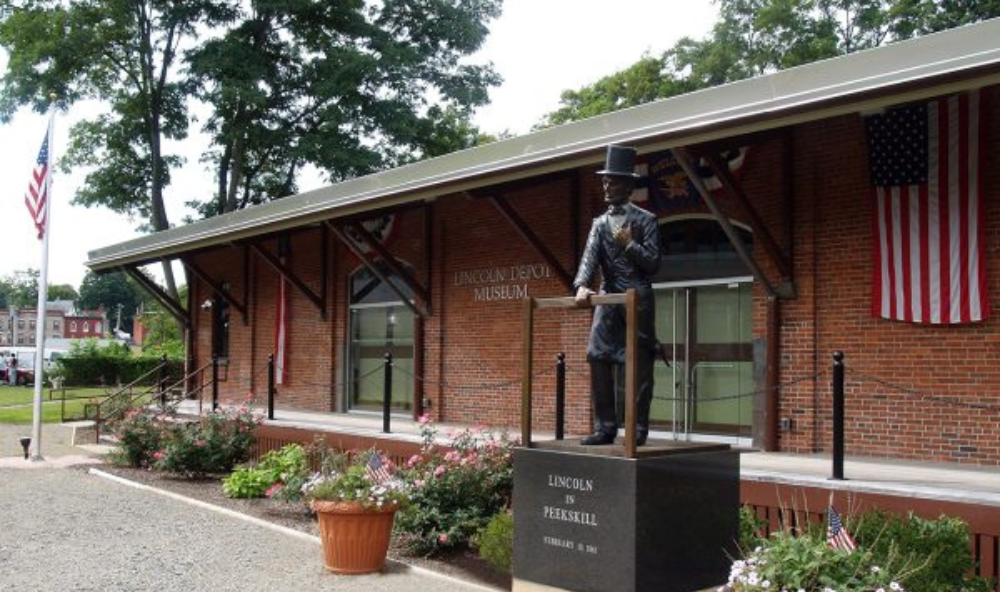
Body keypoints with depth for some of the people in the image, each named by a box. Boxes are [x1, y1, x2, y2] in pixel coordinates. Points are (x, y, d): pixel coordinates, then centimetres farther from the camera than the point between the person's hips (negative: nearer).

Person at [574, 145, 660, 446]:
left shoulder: (645, 220, 2)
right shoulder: (600, 222, 14)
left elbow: (653, 263, -2)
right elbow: (589, 257, -1)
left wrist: (629, 244, -13)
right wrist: (581, 286, -18)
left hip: (638, 300, -5)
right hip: (608, 300, 5)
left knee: (640, 365, -2)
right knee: (598, 359, -2)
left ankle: (638, 429, 2)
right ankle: (605, 427, 4)